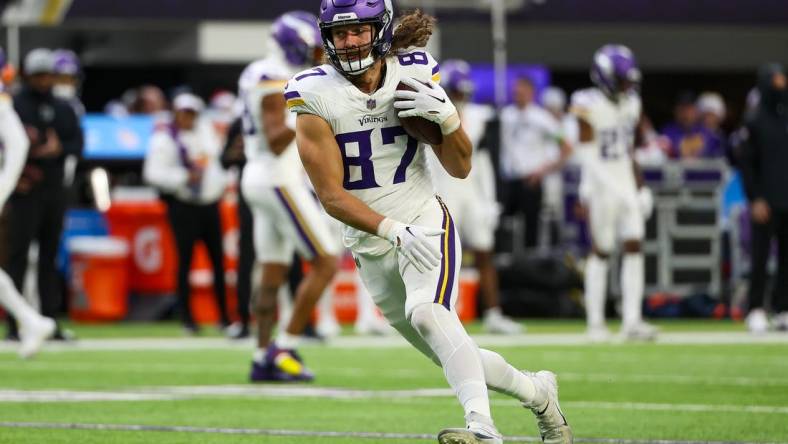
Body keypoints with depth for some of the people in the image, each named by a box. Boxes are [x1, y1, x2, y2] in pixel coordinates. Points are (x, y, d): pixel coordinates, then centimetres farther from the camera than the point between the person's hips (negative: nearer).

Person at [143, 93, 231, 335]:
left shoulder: (205, 131, 11)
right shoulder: (164, 139, -9)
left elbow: (219, 158, 24)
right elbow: (153, 173, -17)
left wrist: (221, 183, 11)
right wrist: (184, 177, -22)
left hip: (210, 203, 6)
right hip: (184, 206, -6)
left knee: (218, 260, 6)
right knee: (186, 260, -5)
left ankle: (224, 316, 13)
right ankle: (186, 317, 2)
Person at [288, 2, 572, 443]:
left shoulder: (415, 75, -5)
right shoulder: (316, 97, -10)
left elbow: (460, 167, 2)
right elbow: (331, 195, -14)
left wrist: (448, 118, -18)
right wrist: (395, 231, -26)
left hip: (426, 225, -2)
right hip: (371, 246, 2)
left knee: (426, 313, -32)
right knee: (455, 357, 7)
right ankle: (538, 393, 31)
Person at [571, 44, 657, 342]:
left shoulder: (631, 104, 8)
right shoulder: (589, 105, -12)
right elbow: (588, 155, -16)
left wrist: (640, 188, 14)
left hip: (627, 185, 6)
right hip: (602, 185, -6)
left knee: (634, 247, -2)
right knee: (601, 251, 0)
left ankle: (632, 321, -1)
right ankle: (595, 323, 8)